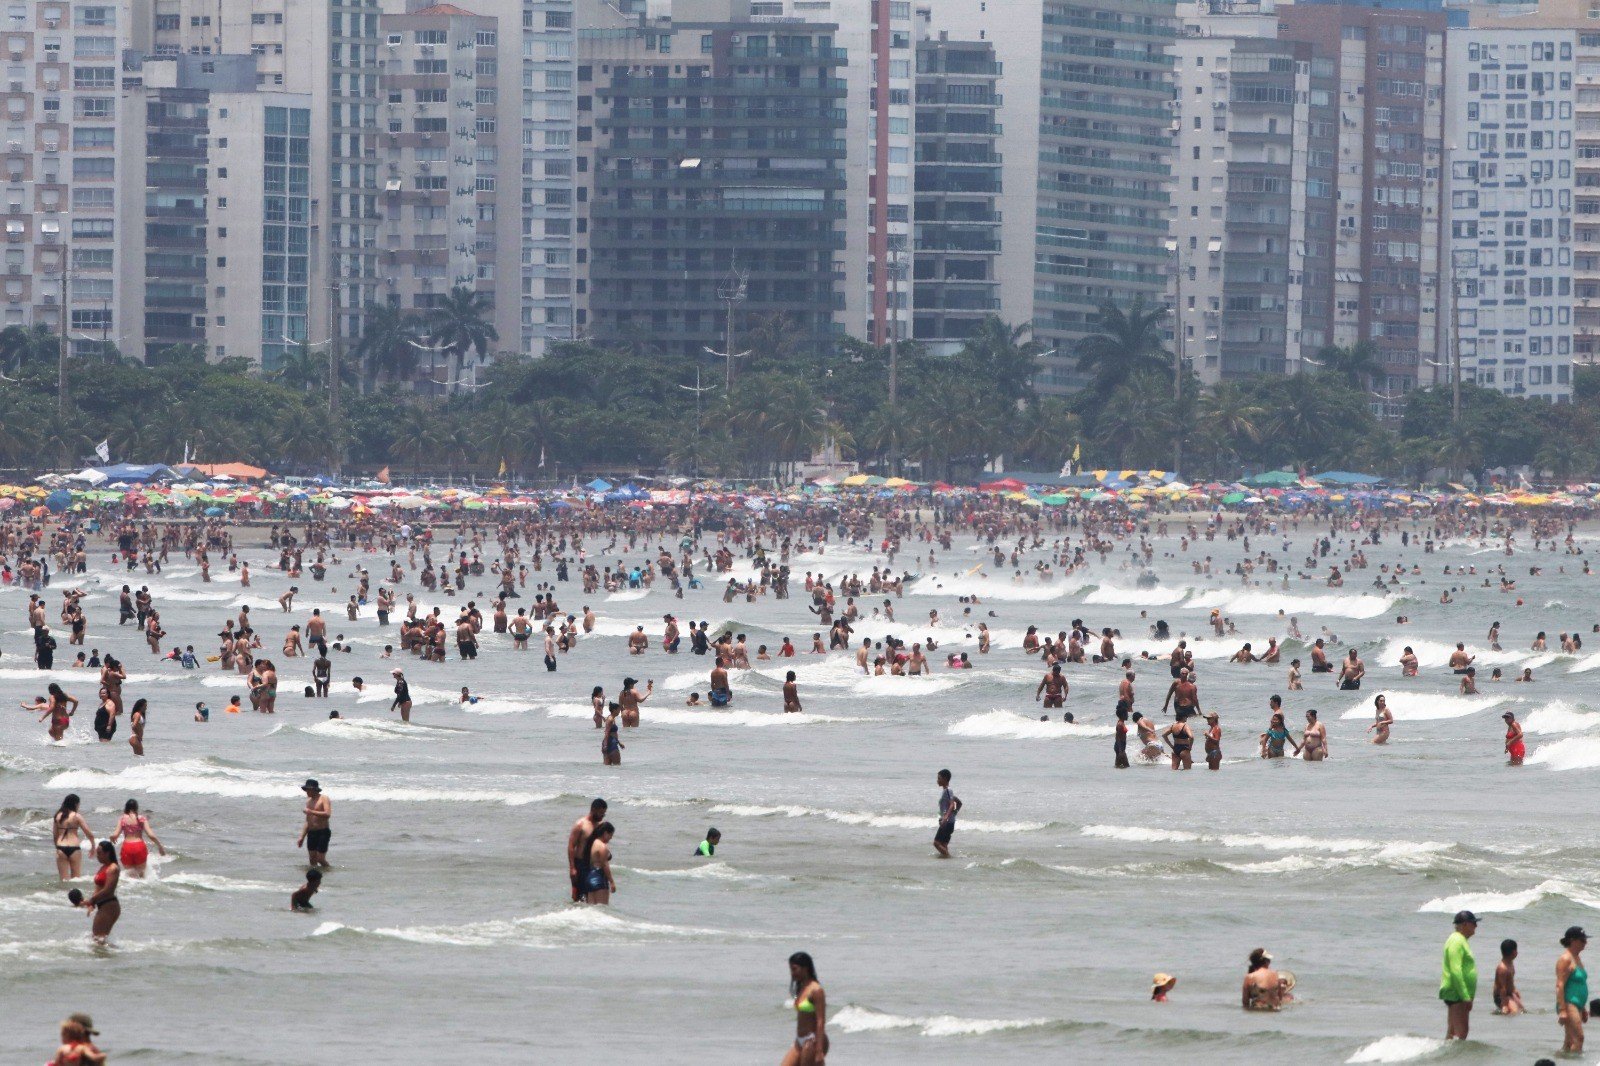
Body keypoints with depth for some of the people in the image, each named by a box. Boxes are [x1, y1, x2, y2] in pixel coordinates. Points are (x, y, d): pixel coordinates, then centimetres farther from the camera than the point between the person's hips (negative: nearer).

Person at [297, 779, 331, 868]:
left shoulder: (324, 799, -5)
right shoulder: (309, 801, 16)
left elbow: (327, 814, -22)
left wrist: (311, 812, -21)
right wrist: (302, 837, 16)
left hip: (322, 833, -7)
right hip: (311, 833, 7)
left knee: (320, 859, -10)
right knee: (312, 860, 3)